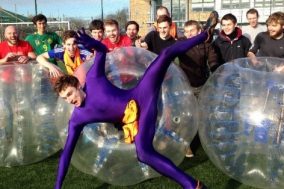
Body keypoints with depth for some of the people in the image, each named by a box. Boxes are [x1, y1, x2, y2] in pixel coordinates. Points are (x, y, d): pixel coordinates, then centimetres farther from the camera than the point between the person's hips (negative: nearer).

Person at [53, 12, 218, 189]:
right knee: (143, 153, -31)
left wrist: (93, 43, -17)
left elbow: (103, 50, 7)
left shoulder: (93, 78, -4)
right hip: (137, 119, -1)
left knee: (167, 53, -11)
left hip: (142, 94, 1)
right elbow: (67, 152, -2)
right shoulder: (77, 119, -5)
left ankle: (206, 34, 11)